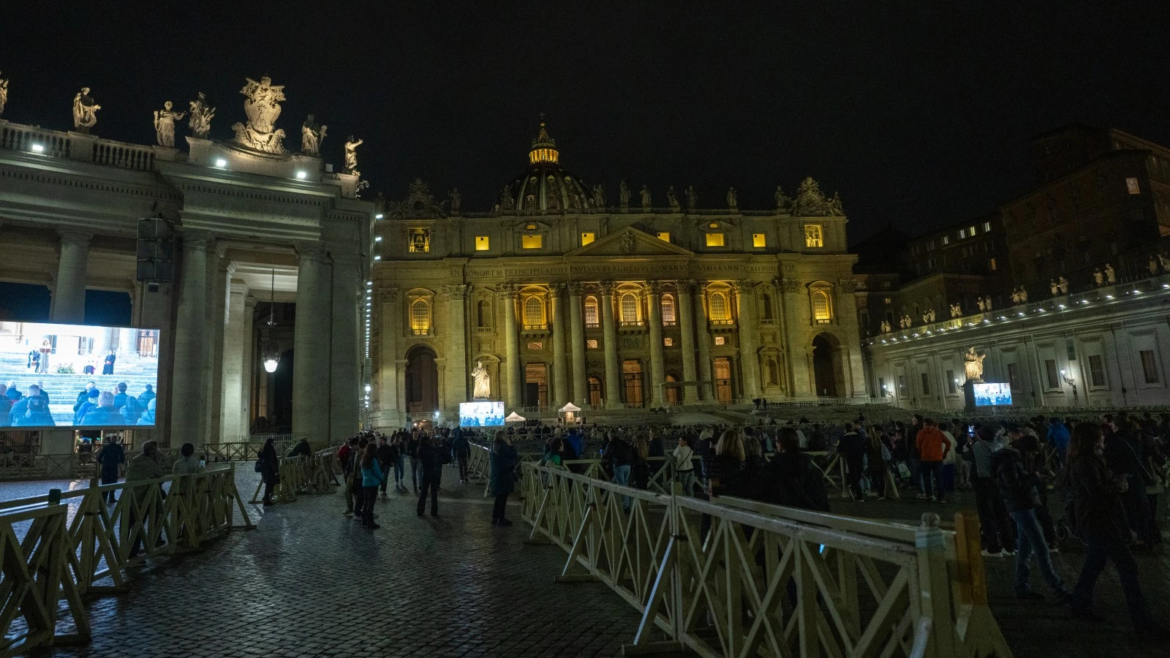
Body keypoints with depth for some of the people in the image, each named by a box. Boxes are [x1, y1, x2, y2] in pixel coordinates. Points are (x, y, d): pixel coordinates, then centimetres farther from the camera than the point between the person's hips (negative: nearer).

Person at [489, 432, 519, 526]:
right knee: (503, 499, 0)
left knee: (499, 498, 18)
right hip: (503, 477, -9)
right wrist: (510, 445, -6)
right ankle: (501, 520, 6)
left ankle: (495, 518, 23)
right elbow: (514, 455, -14)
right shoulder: (503, 447, -18)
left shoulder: (494, 447, 9)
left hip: (496, 476, 9)